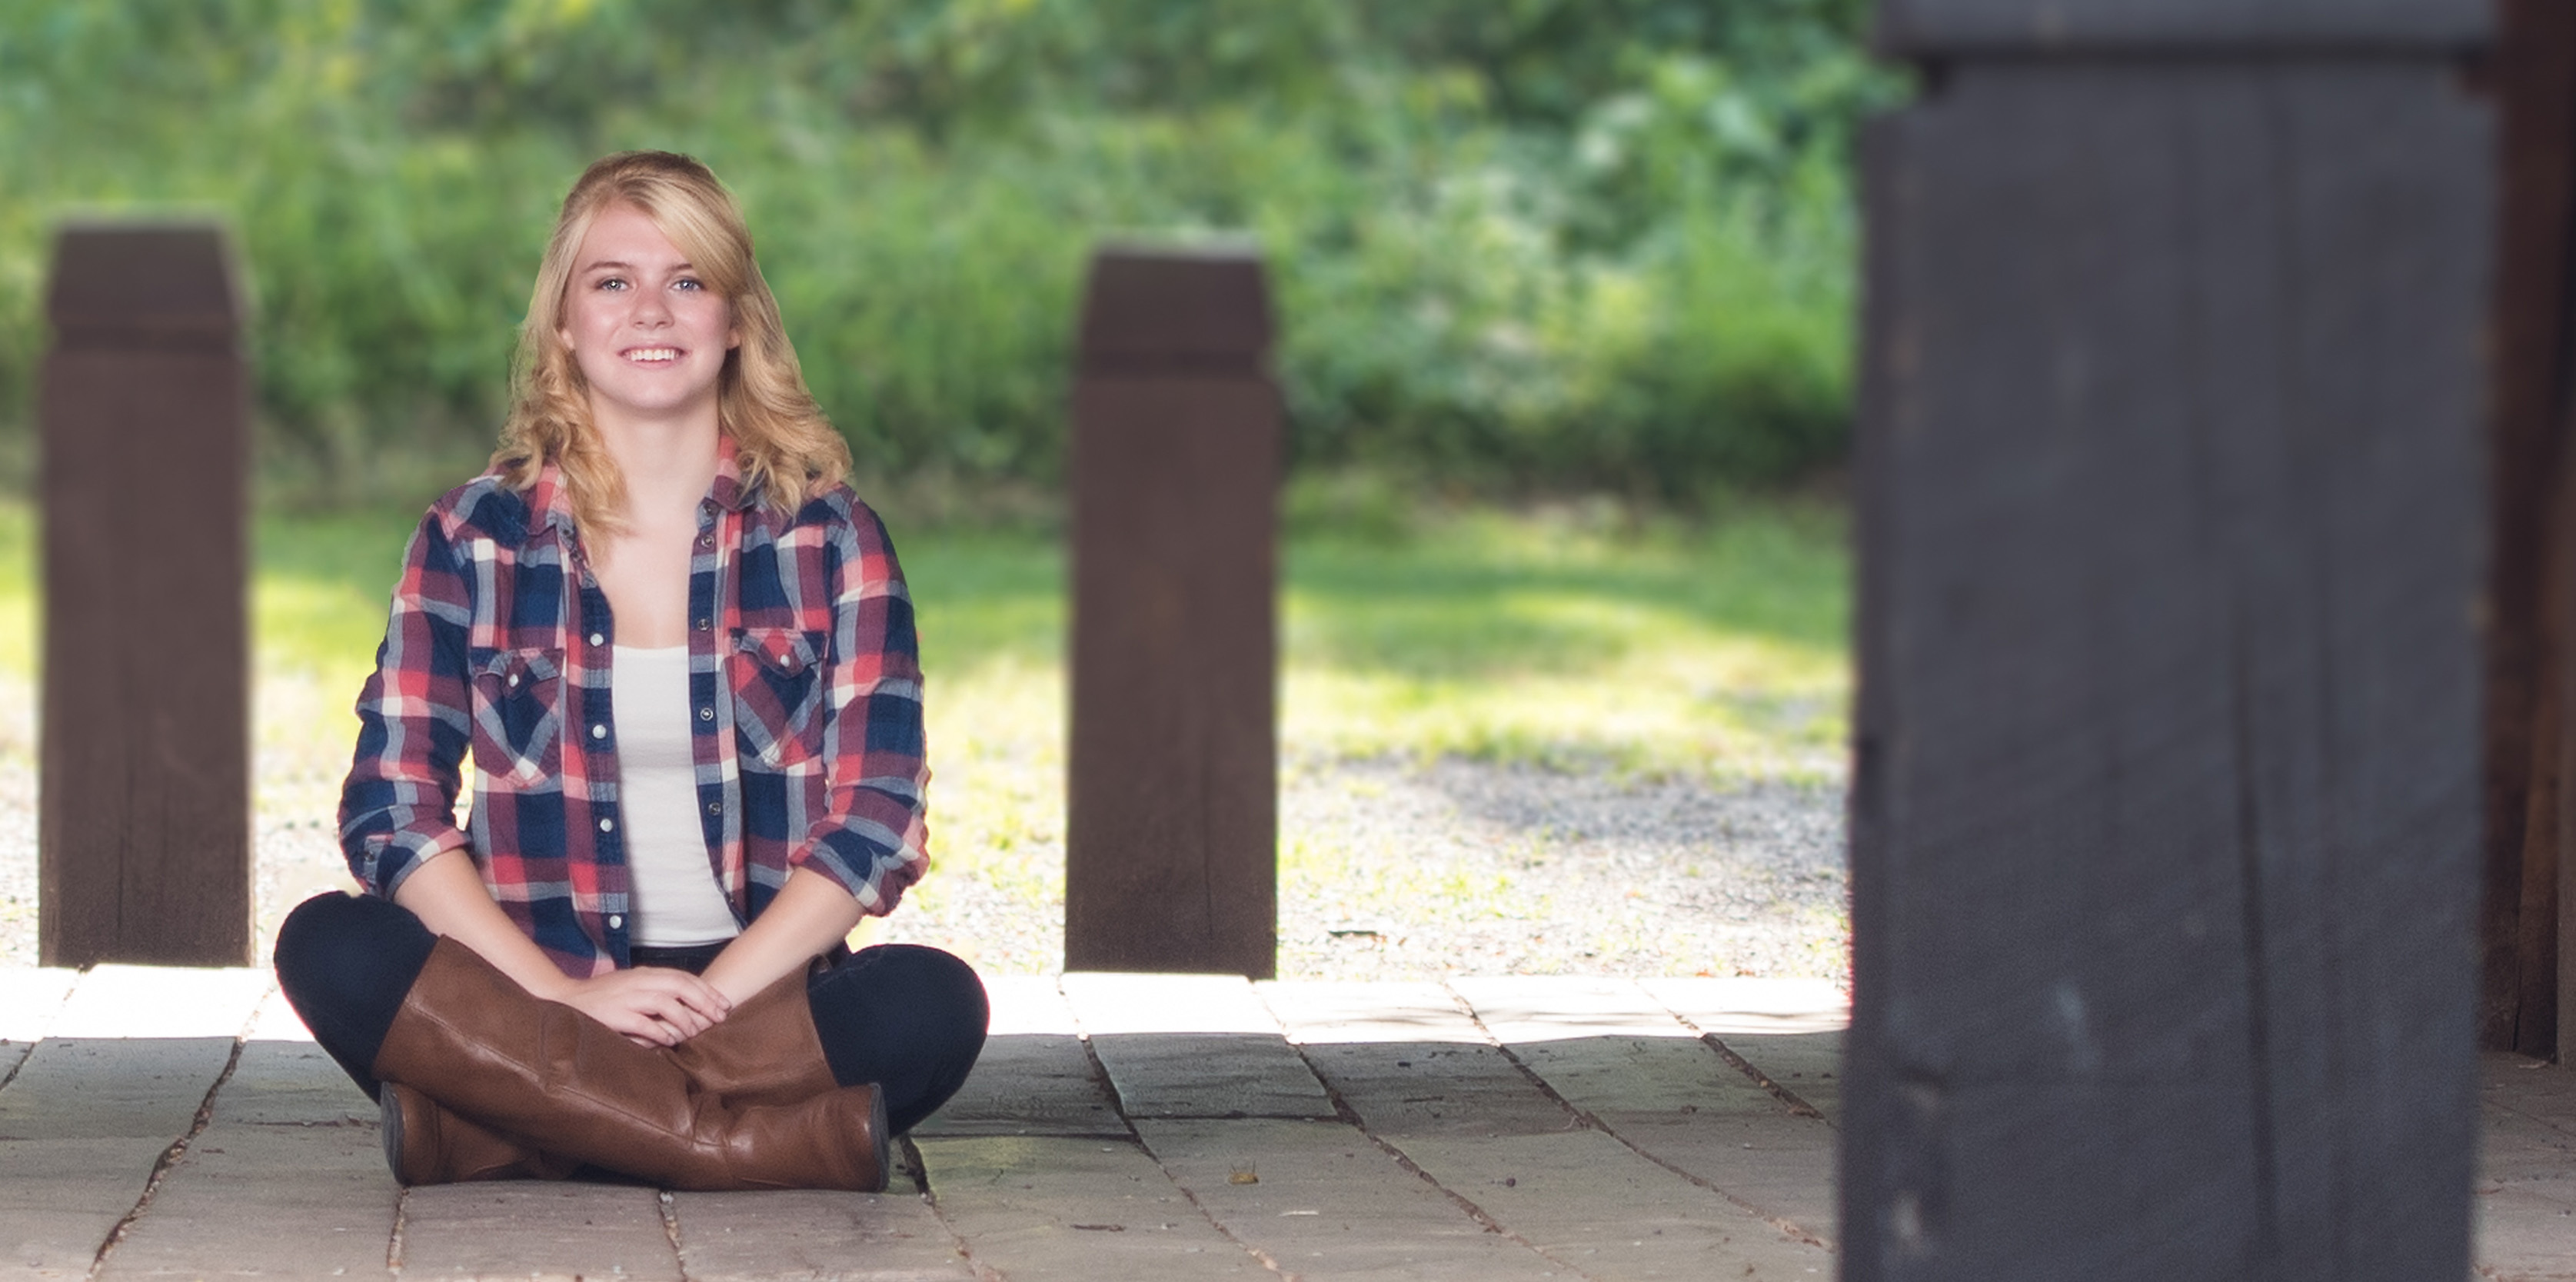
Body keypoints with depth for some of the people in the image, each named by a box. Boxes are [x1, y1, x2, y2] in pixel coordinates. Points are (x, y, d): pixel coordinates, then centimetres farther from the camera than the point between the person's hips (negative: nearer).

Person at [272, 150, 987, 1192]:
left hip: (766, 1000, 0)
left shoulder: (829, 539, 7)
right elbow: (394, 808, -1)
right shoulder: (473, 539, 8)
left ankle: (497, 1124, -27)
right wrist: (571, 1000, -16)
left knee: (933, 1005, -33)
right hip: (535, 1002, 0)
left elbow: (878, 817, -1)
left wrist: (714, 997, -16)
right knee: (329, 948, -29)